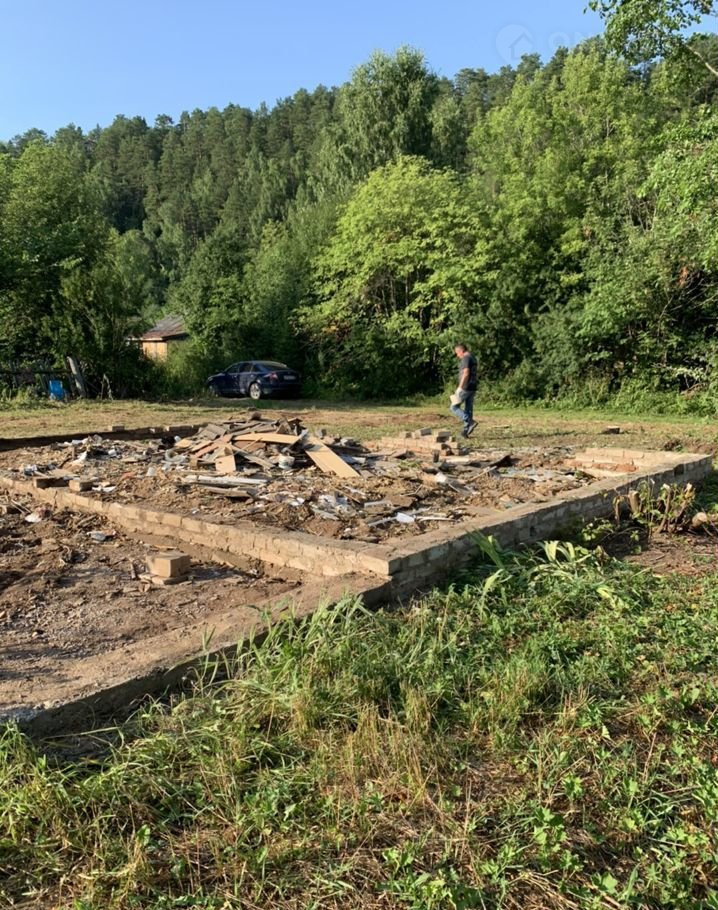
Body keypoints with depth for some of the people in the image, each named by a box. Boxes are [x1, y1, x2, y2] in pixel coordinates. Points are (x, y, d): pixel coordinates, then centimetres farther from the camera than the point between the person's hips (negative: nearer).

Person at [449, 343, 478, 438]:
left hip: (465, 388, -10)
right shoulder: (473, 358, 17)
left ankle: (471, 423, -14)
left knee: (454, 407, -3)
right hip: (472, 388, 10)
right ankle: (465, 431, 11)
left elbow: (466, 373, -24)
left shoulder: (466, 358, -14)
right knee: (468, 410, 10)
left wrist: (460, 387, -23)